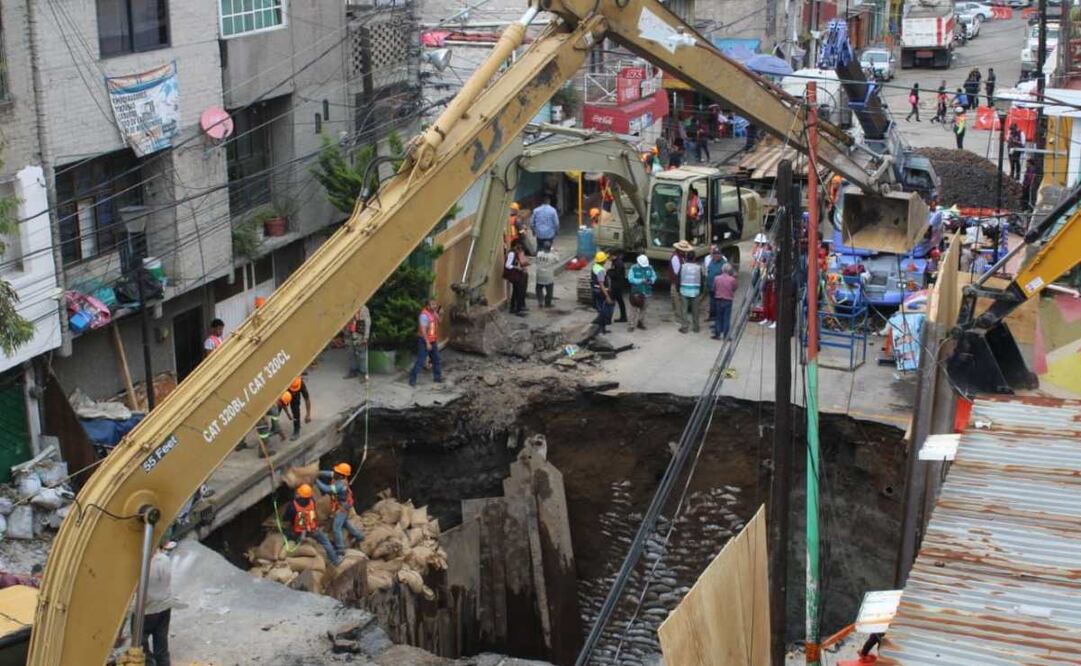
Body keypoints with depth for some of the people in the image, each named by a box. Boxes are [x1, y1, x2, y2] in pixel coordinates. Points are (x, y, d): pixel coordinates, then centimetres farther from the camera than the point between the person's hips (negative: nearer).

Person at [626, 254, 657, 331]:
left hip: (646, 291, 4)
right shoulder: (633, 268, -9)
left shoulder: (649, 268, 4)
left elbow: (654, 276, 10)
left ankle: (641, 323, 25)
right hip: (636, 292, -4)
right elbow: (630, 279, -15)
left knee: (643, 308, 12)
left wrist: (651, 280, -13)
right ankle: (631, 325, -3)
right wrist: (641, 281, -21)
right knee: (634, 308, -6)